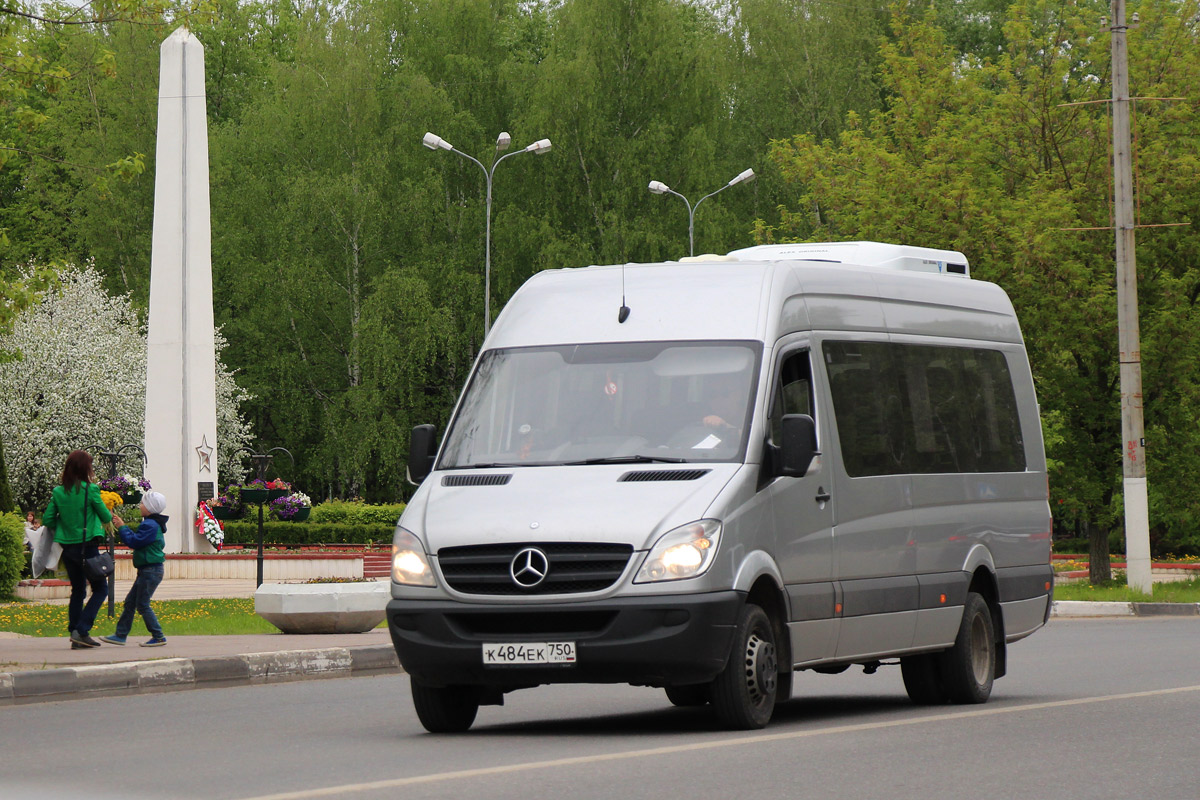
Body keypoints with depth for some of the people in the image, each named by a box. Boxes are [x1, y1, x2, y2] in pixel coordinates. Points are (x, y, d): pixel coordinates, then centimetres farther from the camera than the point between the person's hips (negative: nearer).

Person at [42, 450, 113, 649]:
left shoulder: (58, 492, 0)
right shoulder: (90, 490, -12)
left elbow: (47, 520, 2)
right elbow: (106, 517, -4)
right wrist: (110, 517, 18)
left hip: (67, 548, 5)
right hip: (87, 546, -5)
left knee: (77, 590, 17)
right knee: (100, 589, 5)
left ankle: (76, 636, 13)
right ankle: (81, 630, -9)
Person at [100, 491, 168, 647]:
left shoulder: (150, 526, -18)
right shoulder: (152, 524, 15)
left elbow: (134, 542, -20)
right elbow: (136, 539, 18)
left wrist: (122, 527, -7)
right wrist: (122, 526, 16)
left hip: (151, 571, -11)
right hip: (146, 570, 11)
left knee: (142, 605, -6)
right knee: (130, 601, 11)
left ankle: (158, 637, -2)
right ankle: (120, 635, 15)